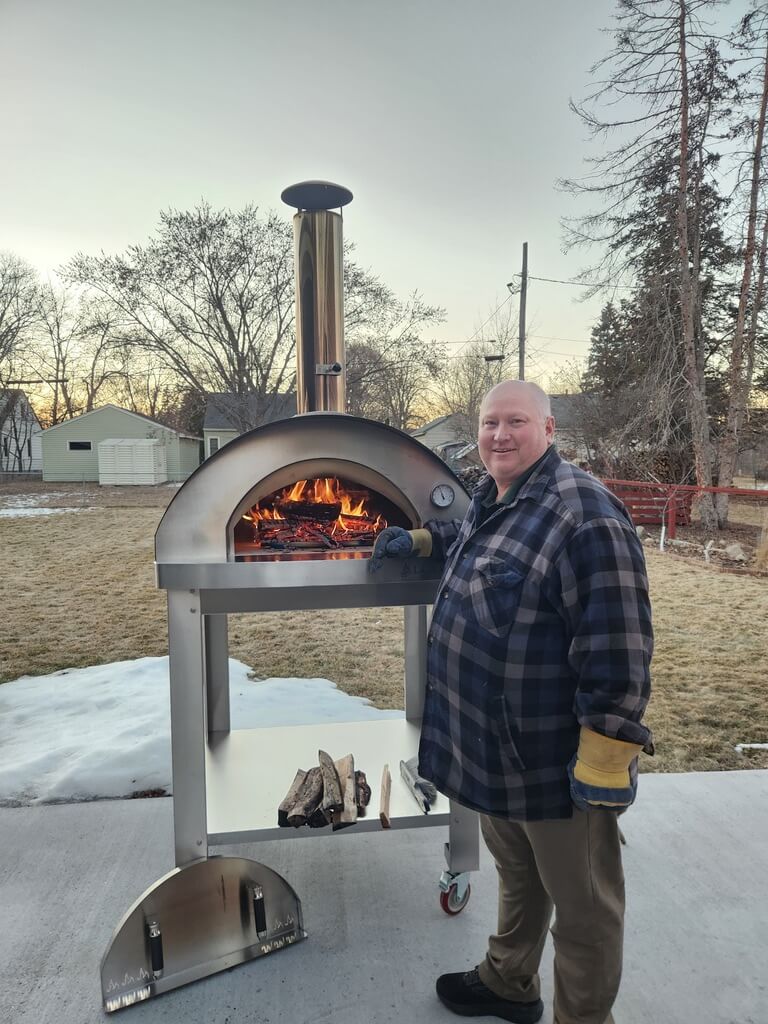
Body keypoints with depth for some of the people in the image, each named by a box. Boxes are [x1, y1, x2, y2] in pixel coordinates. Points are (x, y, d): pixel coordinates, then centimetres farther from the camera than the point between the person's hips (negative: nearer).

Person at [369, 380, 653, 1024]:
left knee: (580, 904, 15)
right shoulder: (491, 499, 5)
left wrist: (604, 763, -24)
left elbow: (618, 648, -26)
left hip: (558, 759, -9)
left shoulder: (583, 513, -24)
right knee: (515, 875, 29)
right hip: (496, 749, 9)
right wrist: (419, 539, 20)